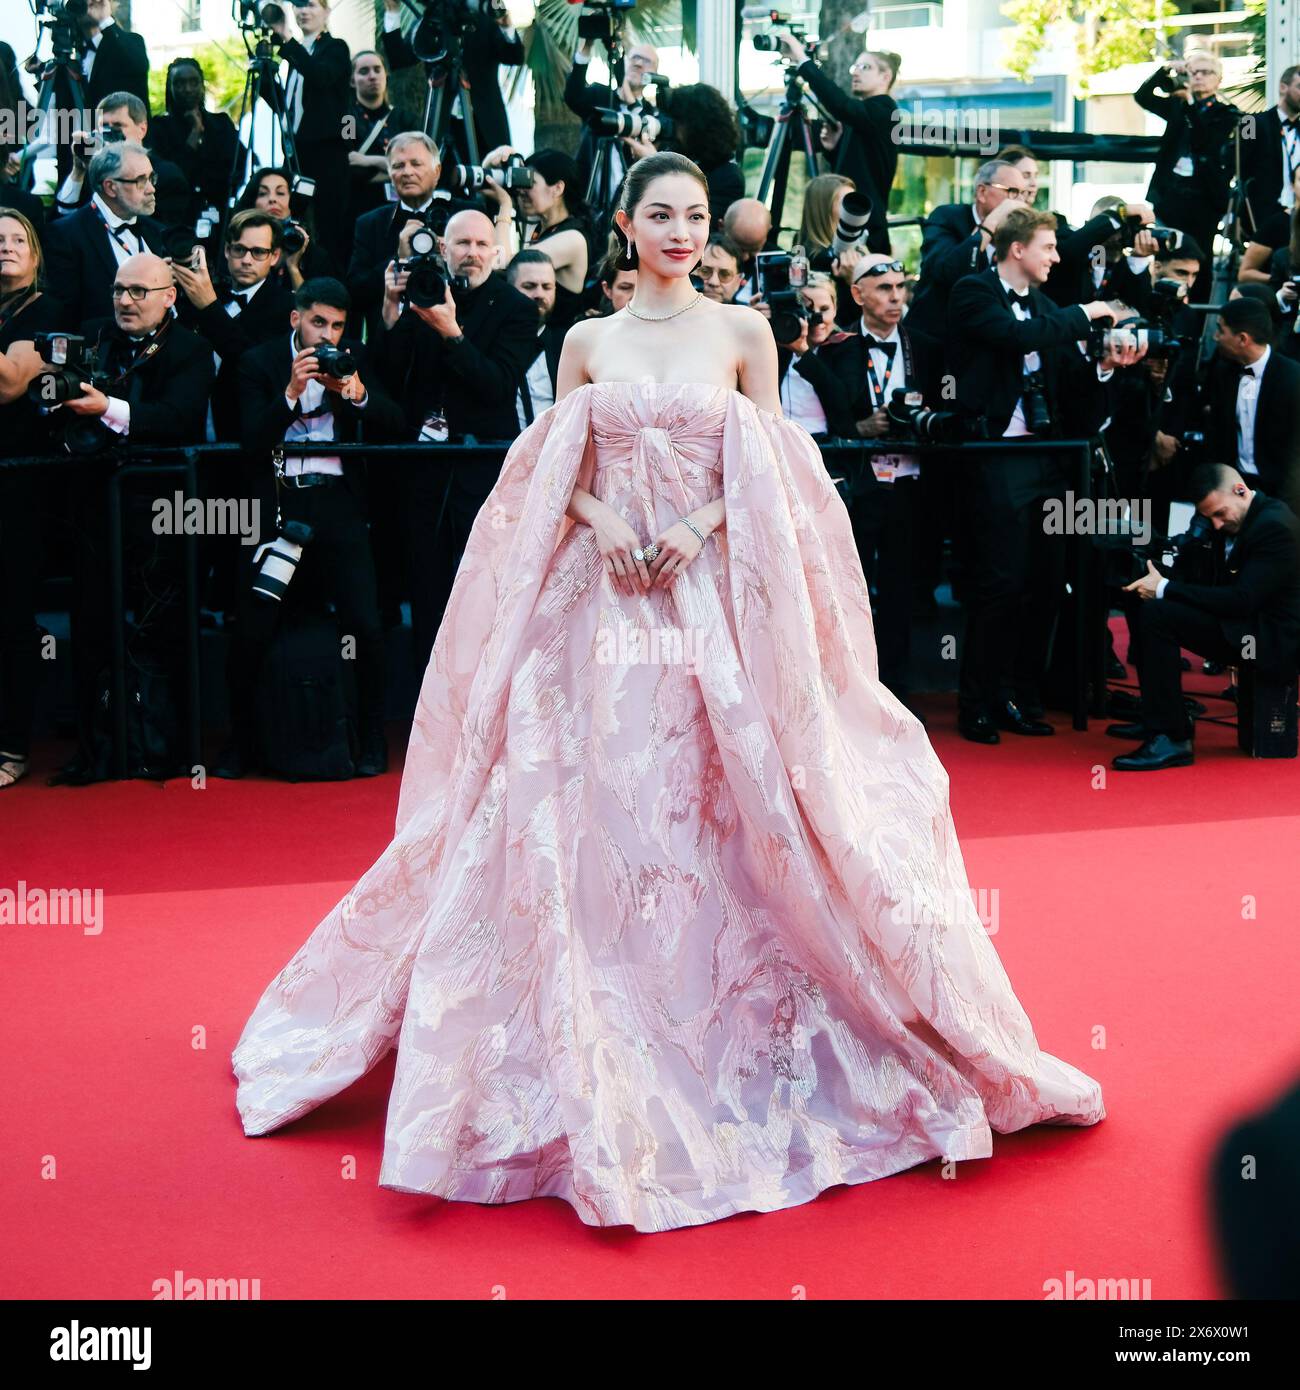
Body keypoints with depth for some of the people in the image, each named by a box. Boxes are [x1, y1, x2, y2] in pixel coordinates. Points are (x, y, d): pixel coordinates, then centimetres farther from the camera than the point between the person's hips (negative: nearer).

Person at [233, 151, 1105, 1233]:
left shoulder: (743, 332, 5)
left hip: (713, 592, -1)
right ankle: (604, 1052, 9)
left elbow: (769, 474, 3)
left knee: (721, 810, -2)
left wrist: (700, 528, -12)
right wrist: (602, 522, -10)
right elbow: (558, 474, 9)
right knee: (598, 807, -2)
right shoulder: (587, 340, 9)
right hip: (602, 593, 1)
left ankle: (724, 1017, 13)